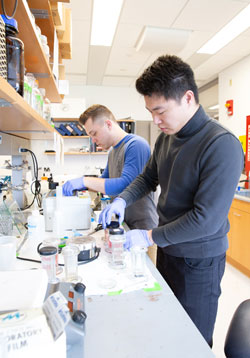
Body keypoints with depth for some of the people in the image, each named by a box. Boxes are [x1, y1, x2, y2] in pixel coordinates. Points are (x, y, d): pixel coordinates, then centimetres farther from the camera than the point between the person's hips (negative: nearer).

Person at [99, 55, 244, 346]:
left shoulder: (222, 145, -24)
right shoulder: (166, 137, 1)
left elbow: (207, 219, -27)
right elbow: (148, 177, 12)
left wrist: (150, 237, -20)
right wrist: (122, 200, -5)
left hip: (199, 260, -6)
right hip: (168, 249, 7)